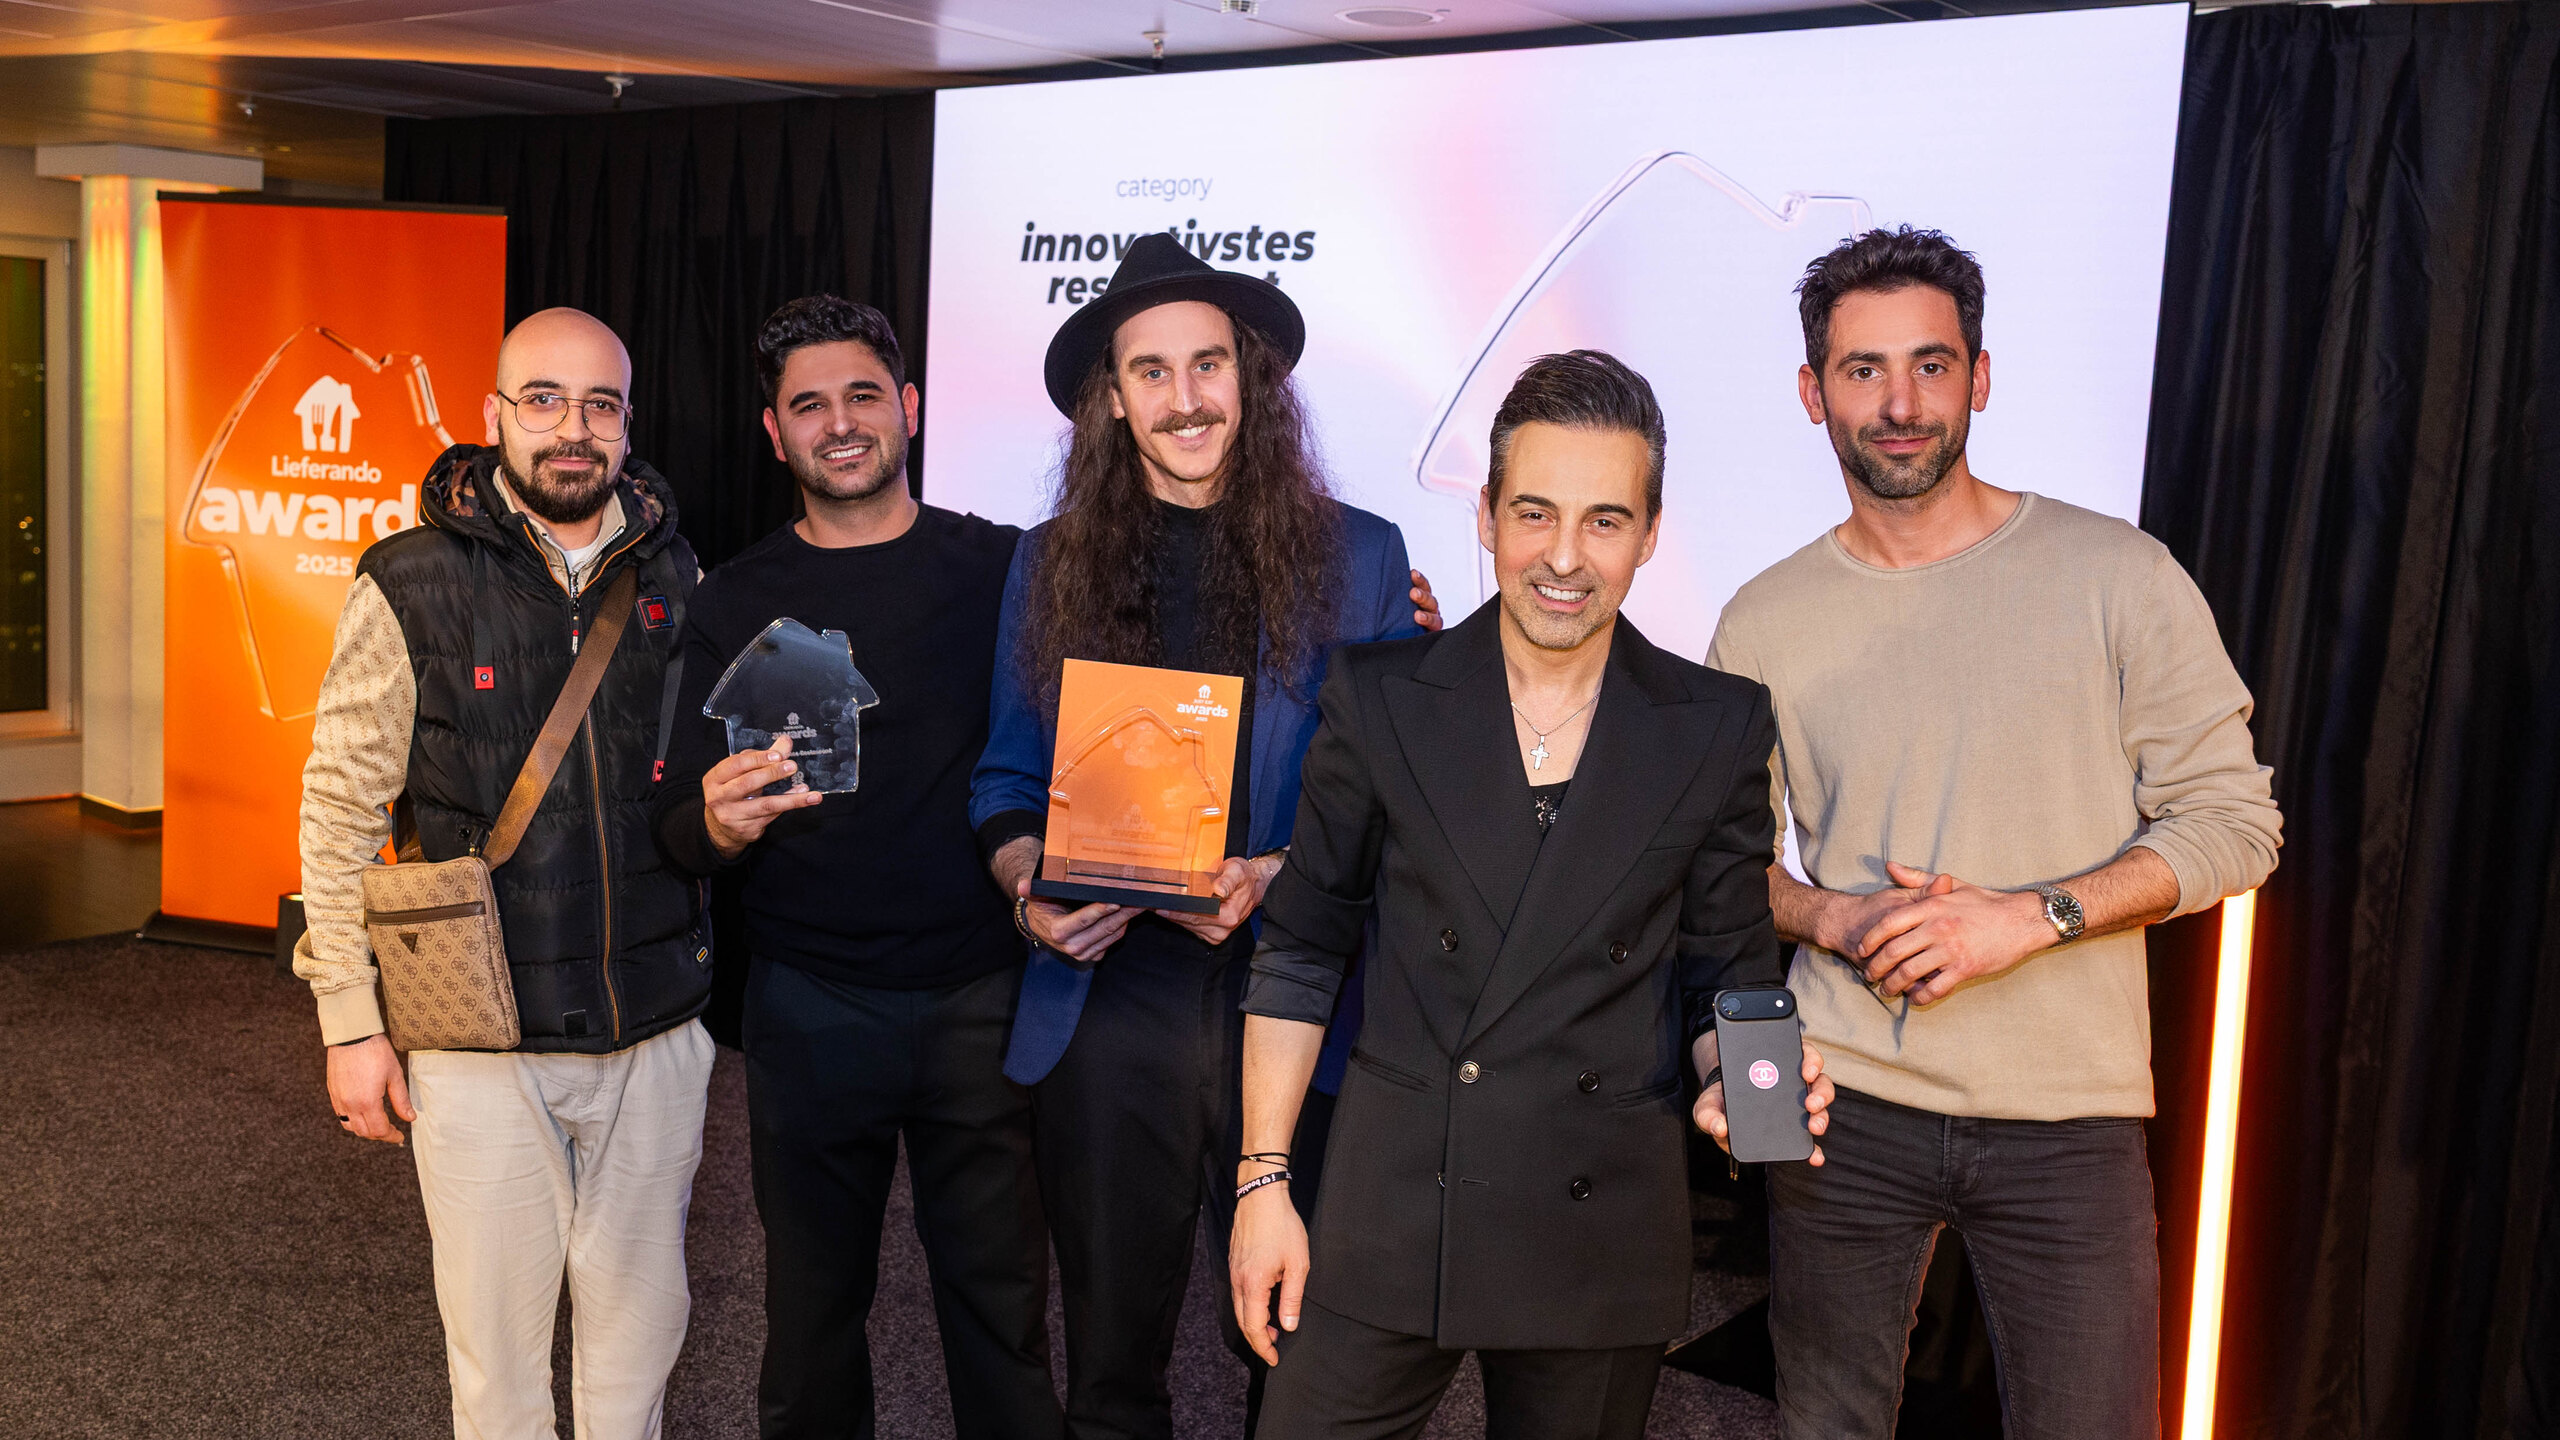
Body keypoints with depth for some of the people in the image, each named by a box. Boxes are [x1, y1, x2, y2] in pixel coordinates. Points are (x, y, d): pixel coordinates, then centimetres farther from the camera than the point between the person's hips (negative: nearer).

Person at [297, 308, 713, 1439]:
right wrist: (351, 1023, -4)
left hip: (656, 1036, 3)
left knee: (638, 1331, 14)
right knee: (497, 1349, 7)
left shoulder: (676, 581, 5)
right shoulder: (411, 587, -6)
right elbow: (339, 810, -2)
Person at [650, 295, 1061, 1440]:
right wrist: (720, 823, -21)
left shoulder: (1002, 568, 2)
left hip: (980, 996, -1)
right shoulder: (733, 605, 4)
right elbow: (680, 829, 0)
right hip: (809, 1007, 1)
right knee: (813, 1302, 12)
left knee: (1000, 1300, 6)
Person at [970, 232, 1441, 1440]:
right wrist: (1028, 889, -8)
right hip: (1103, 993, 2)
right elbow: (1008, 778, 12)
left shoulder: (1358, 557, 2)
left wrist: (1274, 878, -15)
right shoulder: (1052, 562, 7)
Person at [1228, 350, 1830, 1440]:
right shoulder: (1379, 697, -1)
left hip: (1604, 1233, 1)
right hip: (1386, 1221, 0)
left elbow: (1727, 974, 7)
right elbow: (1299, 950, 3)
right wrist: (1262, 1182, 0)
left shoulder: (1719, 726, 0)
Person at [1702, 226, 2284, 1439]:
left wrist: (2031, 914, -15)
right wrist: (1833, 918, -9)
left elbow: (2234, 823, -2)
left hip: (2069, 1113, -1)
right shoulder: (1764, 622, 3)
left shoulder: (2117, 577, -3)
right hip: (1847, 1106, 2)